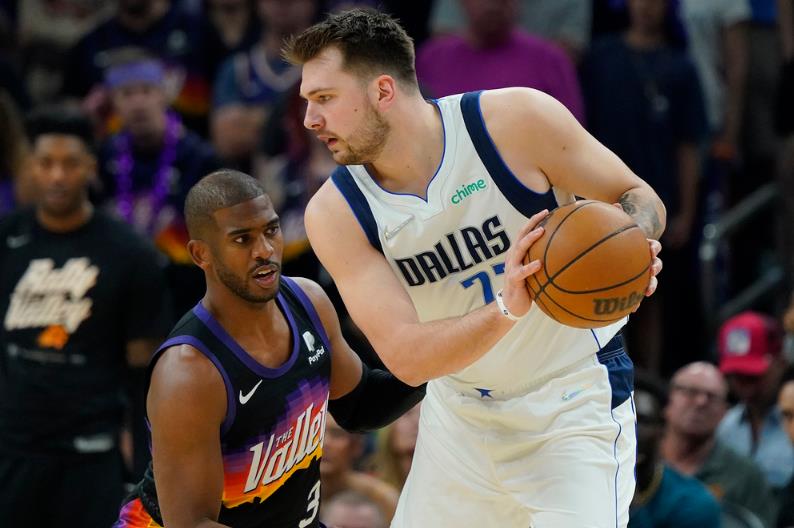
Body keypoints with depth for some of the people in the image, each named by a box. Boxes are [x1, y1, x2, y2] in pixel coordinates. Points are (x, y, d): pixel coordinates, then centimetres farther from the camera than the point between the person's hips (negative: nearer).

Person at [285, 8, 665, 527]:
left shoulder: (517, 120, -19)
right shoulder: (336, 212, -13)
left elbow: (637, 196, -6)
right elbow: (404, 356, -22)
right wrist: (504, 310, -40)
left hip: (574, 400, -4)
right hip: (461, 407, 4)